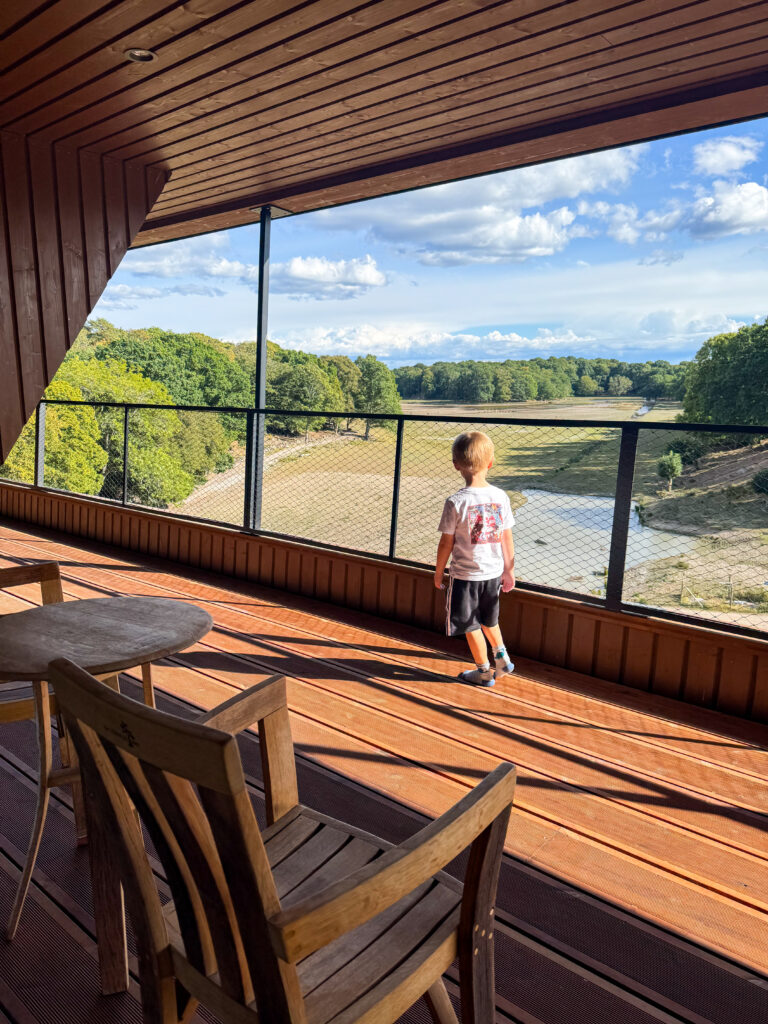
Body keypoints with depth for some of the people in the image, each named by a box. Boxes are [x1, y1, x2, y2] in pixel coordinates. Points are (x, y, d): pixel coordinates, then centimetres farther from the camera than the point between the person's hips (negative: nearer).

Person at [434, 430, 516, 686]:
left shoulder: (456, 502, -18)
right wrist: (509, 571, 14)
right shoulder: (500, 497, -6)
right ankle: (502, 658, 27)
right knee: (488, 619, 27)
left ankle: (484, 672, 24)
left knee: (471, 625, 12)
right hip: (493, 572, 5)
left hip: (465, 574, -5)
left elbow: (446, 543, -11)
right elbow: (507, 539, 2)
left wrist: (438, 573, 3)